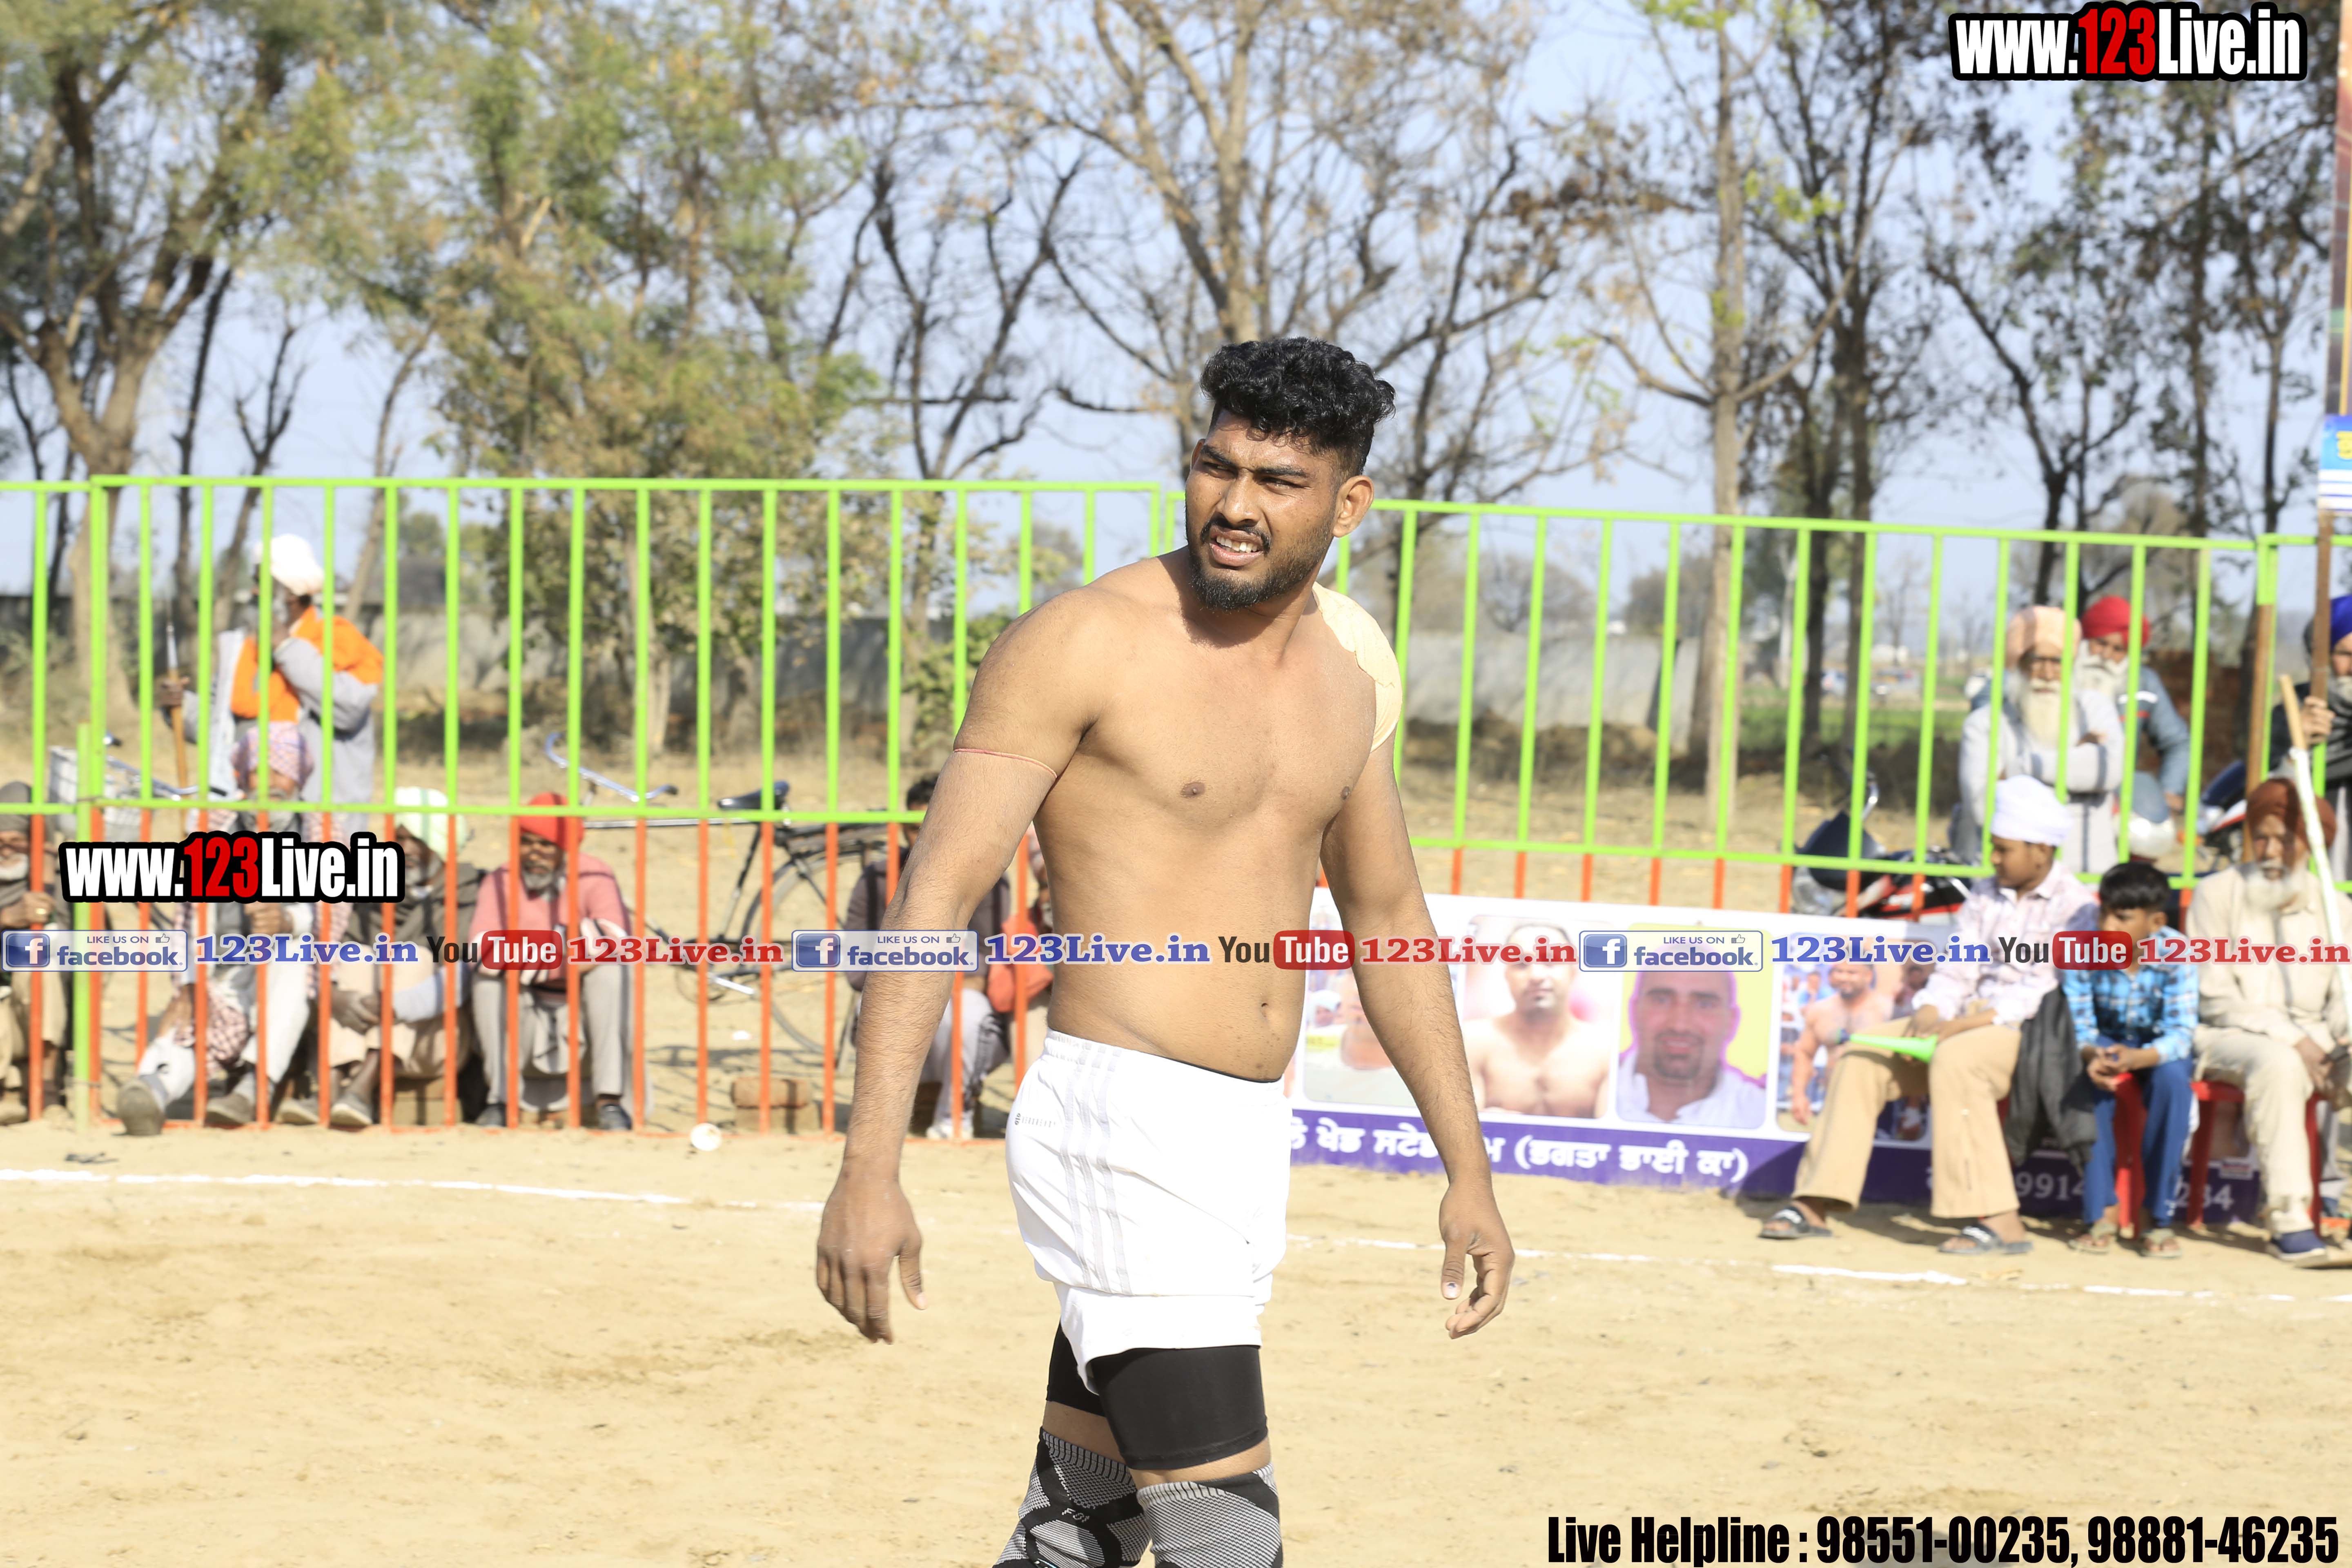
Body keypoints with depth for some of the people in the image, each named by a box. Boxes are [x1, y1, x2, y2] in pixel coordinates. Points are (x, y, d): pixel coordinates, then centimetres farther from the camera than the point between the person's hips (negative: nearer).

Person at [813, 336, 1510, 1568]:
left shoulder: (1354, 663, 12)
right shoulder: (1085, 643, -10)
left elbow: (1387, 915, 23)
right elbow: (936, 894, -13)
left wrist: (1467, 1167, 22)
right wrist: (869, 1167, -22)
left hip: (1246, 1143, 7)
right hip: (1120, 1128, -7)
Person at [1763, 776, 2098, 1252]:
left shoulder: (2075, 906, -7)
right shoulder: (1985, 893, 16)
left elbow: (2049, 992, -17)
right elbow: (1956, 971, 13)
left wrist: (1968, 1022, -24)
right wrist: (1930, 1013, -9)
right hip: (1965, 1027, 8)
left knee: (1955, 1062, -37)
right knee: (1859, 1057, -7)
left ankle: (1999, 1221, -39)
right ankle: (1815, 1204, -10)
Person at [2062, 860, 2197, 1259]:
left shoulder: (2175, 955, -22)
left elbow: (2181, 1033, -27)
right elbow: (2077, 1024, -18)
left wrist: (2140, 1058, -48)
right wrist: (2091, 1054, -43)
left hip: (2158, 1049, -1)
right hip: (2105, 1042, 1)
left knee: (2172, 1077, -34)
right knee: (2090, 1076, -33)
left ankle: (2162, 1216, -25)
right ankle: (2101, 1213, -27)